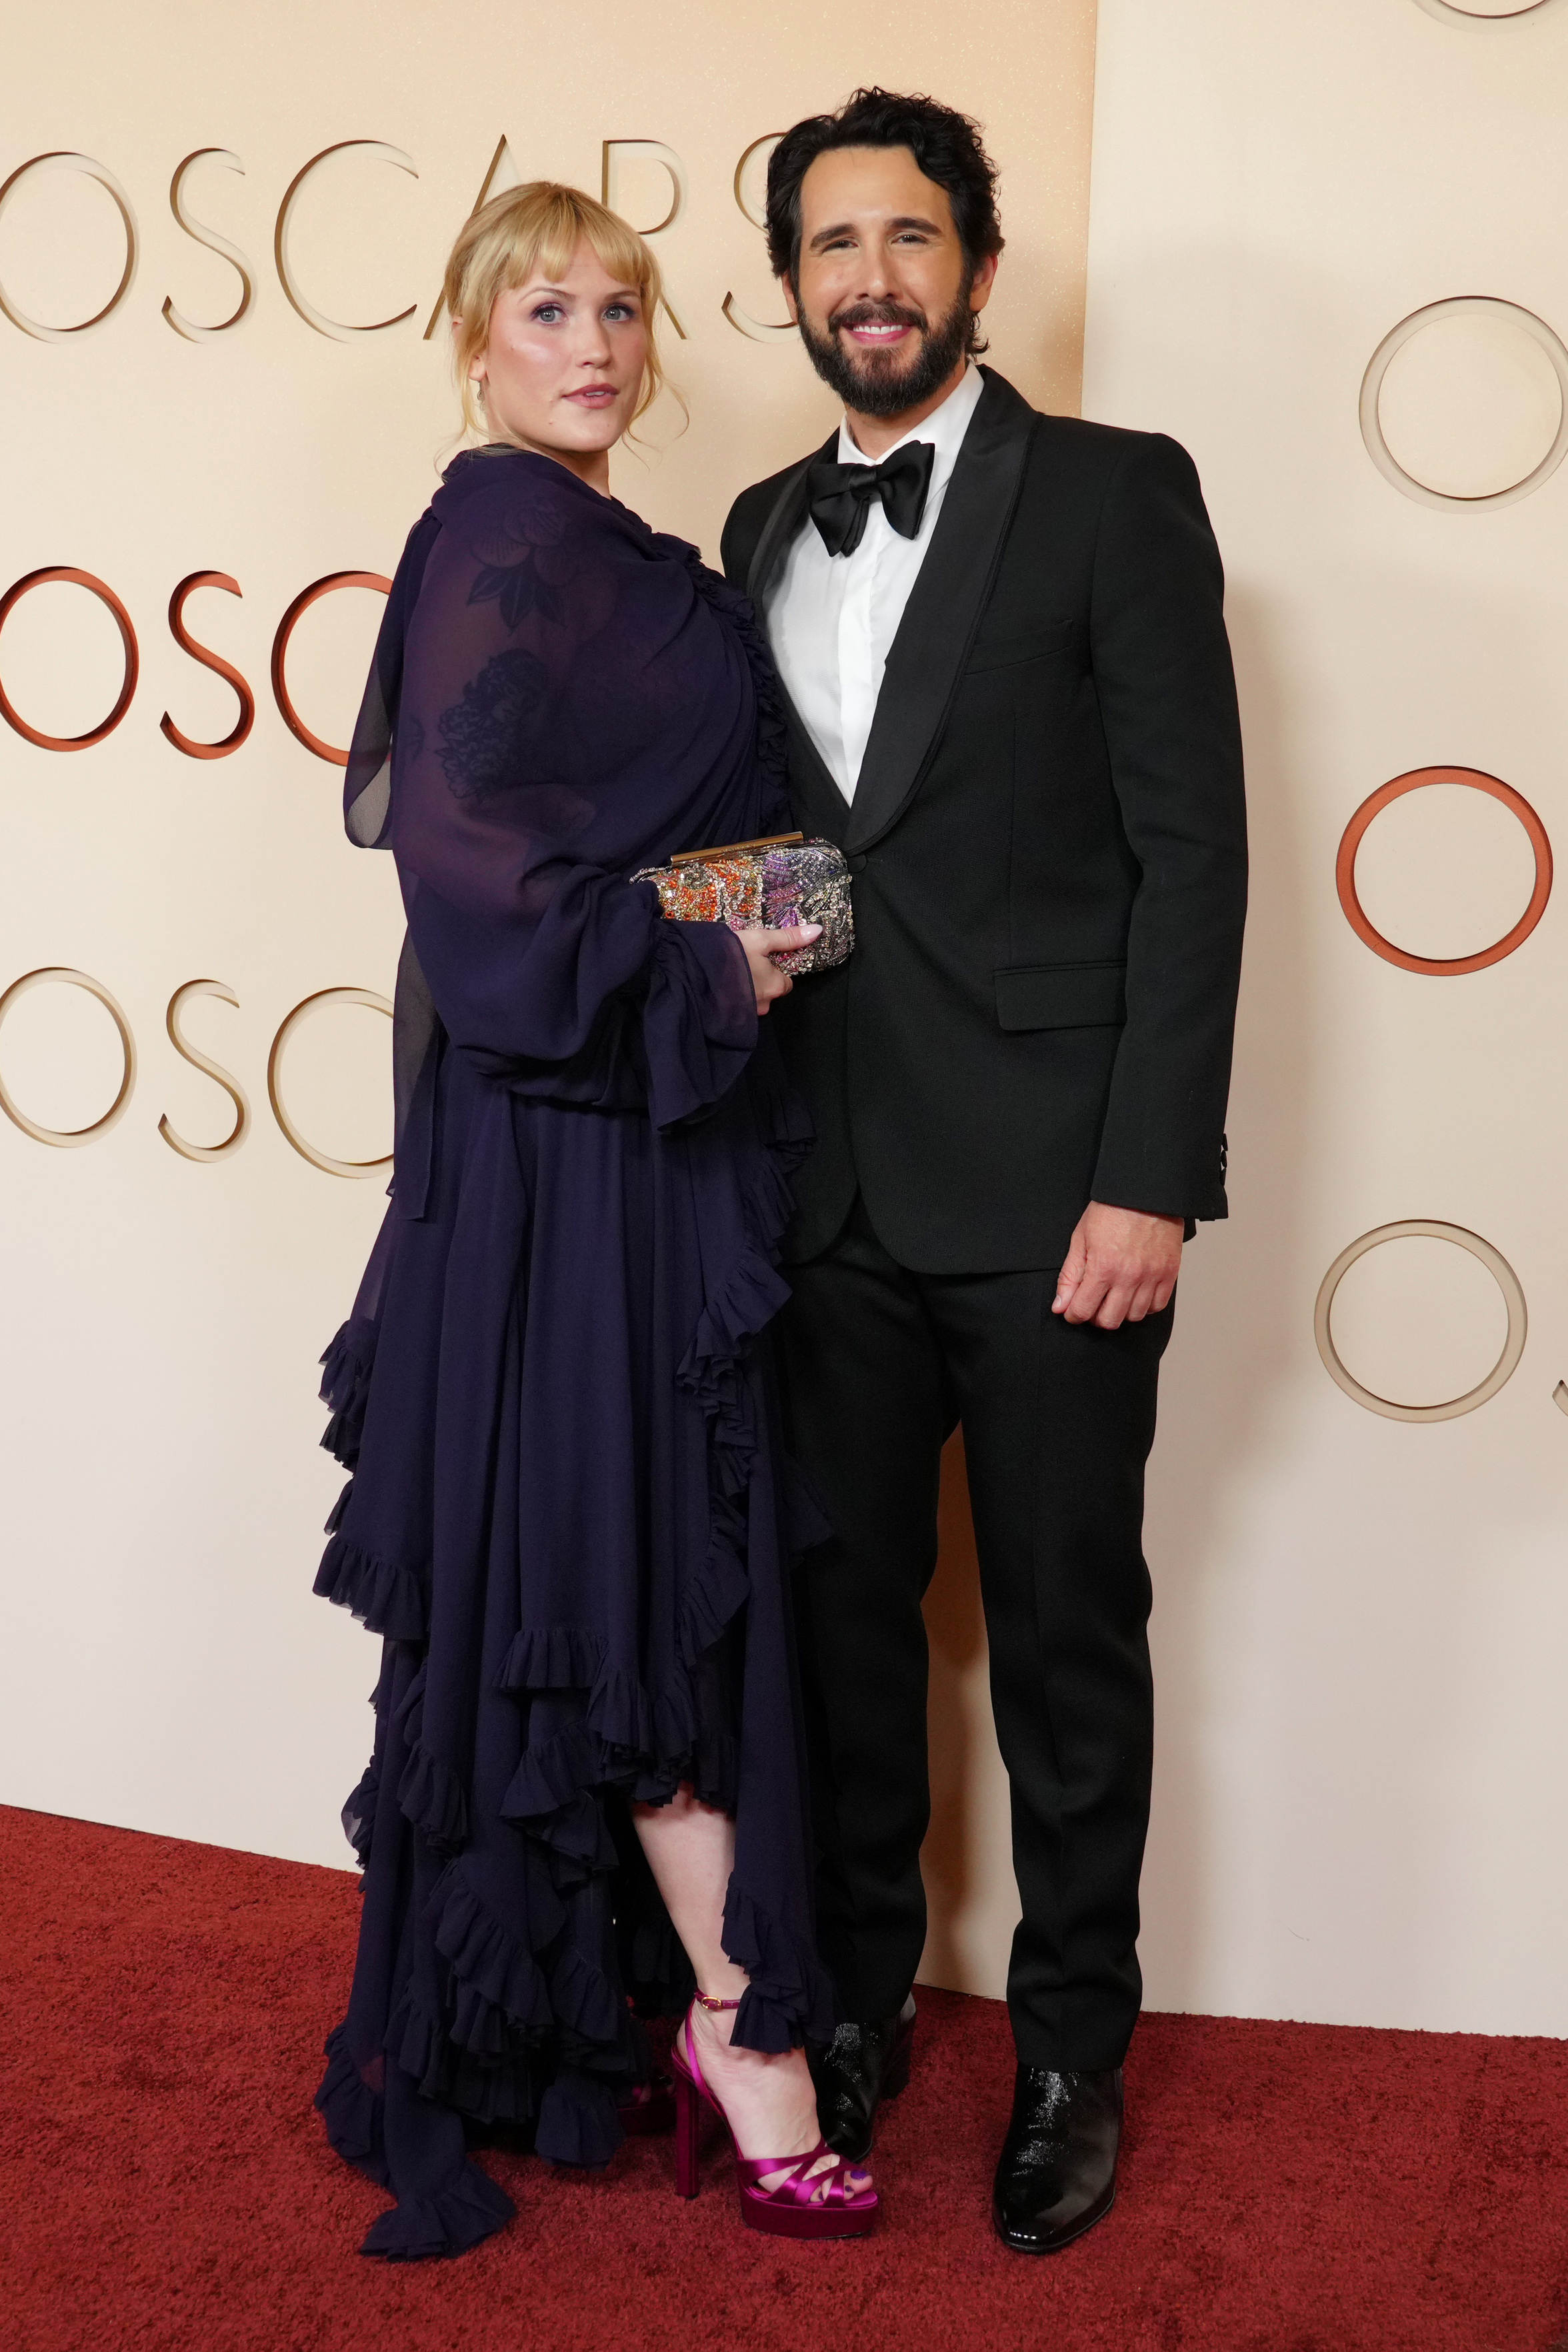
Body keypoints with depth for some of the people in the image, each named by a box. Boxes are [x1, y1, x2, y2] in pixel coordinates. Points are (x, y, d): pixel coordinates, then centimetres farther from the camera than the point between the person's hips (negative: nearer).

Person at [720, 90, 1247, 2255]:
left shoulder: (1115, 496, -3)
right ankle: (858, 1996, 32)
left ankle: (1071, 2047, 25)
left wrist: (1147, 1178, -14)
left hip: (1049, 1187, -4)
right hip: (829, 1190, 5)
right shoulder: (765, 532, 13)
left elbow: (1191, 849, -9)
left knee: (1067, 1638, 7)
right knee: (843, 1609, 14)